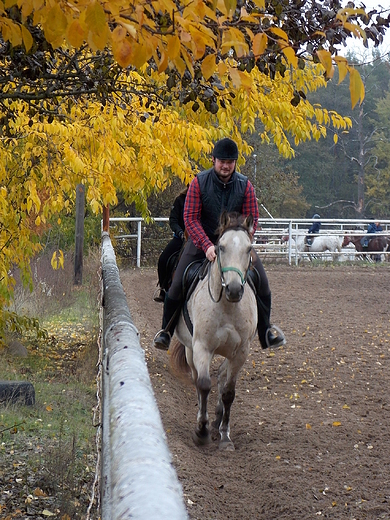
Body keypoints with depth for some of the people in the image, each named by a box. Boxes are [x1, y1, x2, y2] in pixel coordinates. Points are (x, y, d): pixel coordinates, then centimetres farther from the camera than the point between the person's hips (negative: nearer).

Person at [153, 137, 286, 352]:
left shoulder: (244, 185, -9)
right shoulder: (199, 183, -14)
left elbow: (252, 220, -8)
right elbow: (190, 218, -17)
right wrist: (207, 245, -29)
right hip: (203, 240, -1)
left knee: (261, 282, -10)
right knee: (178, 285, -10)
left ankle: (266, 332, 10)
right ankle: (166, 331, 12)